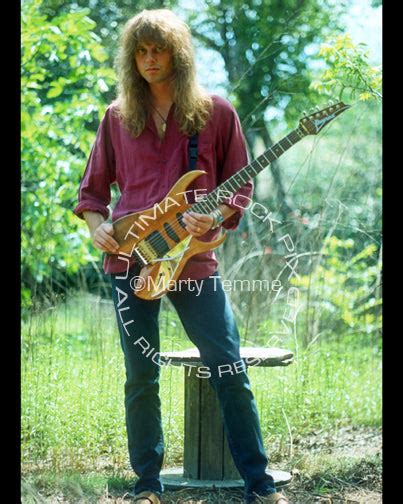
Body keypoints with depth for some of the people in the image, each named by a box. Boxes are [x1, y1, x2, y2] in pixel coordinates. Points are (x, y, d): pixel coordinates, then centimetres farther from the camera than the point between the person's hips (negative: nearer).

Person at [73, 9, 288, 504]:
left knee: (229, 368, -4)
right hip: (130, 258, 1)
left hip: (193, 257, -1)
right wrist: (97, 226, -4)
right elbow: (93, 187, 15)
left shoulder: (216, 112, 4)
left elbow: (240, 184, 8)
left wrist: (215, 216, -11)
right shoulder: (118, 116, 9)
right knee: (141, 376, 4)